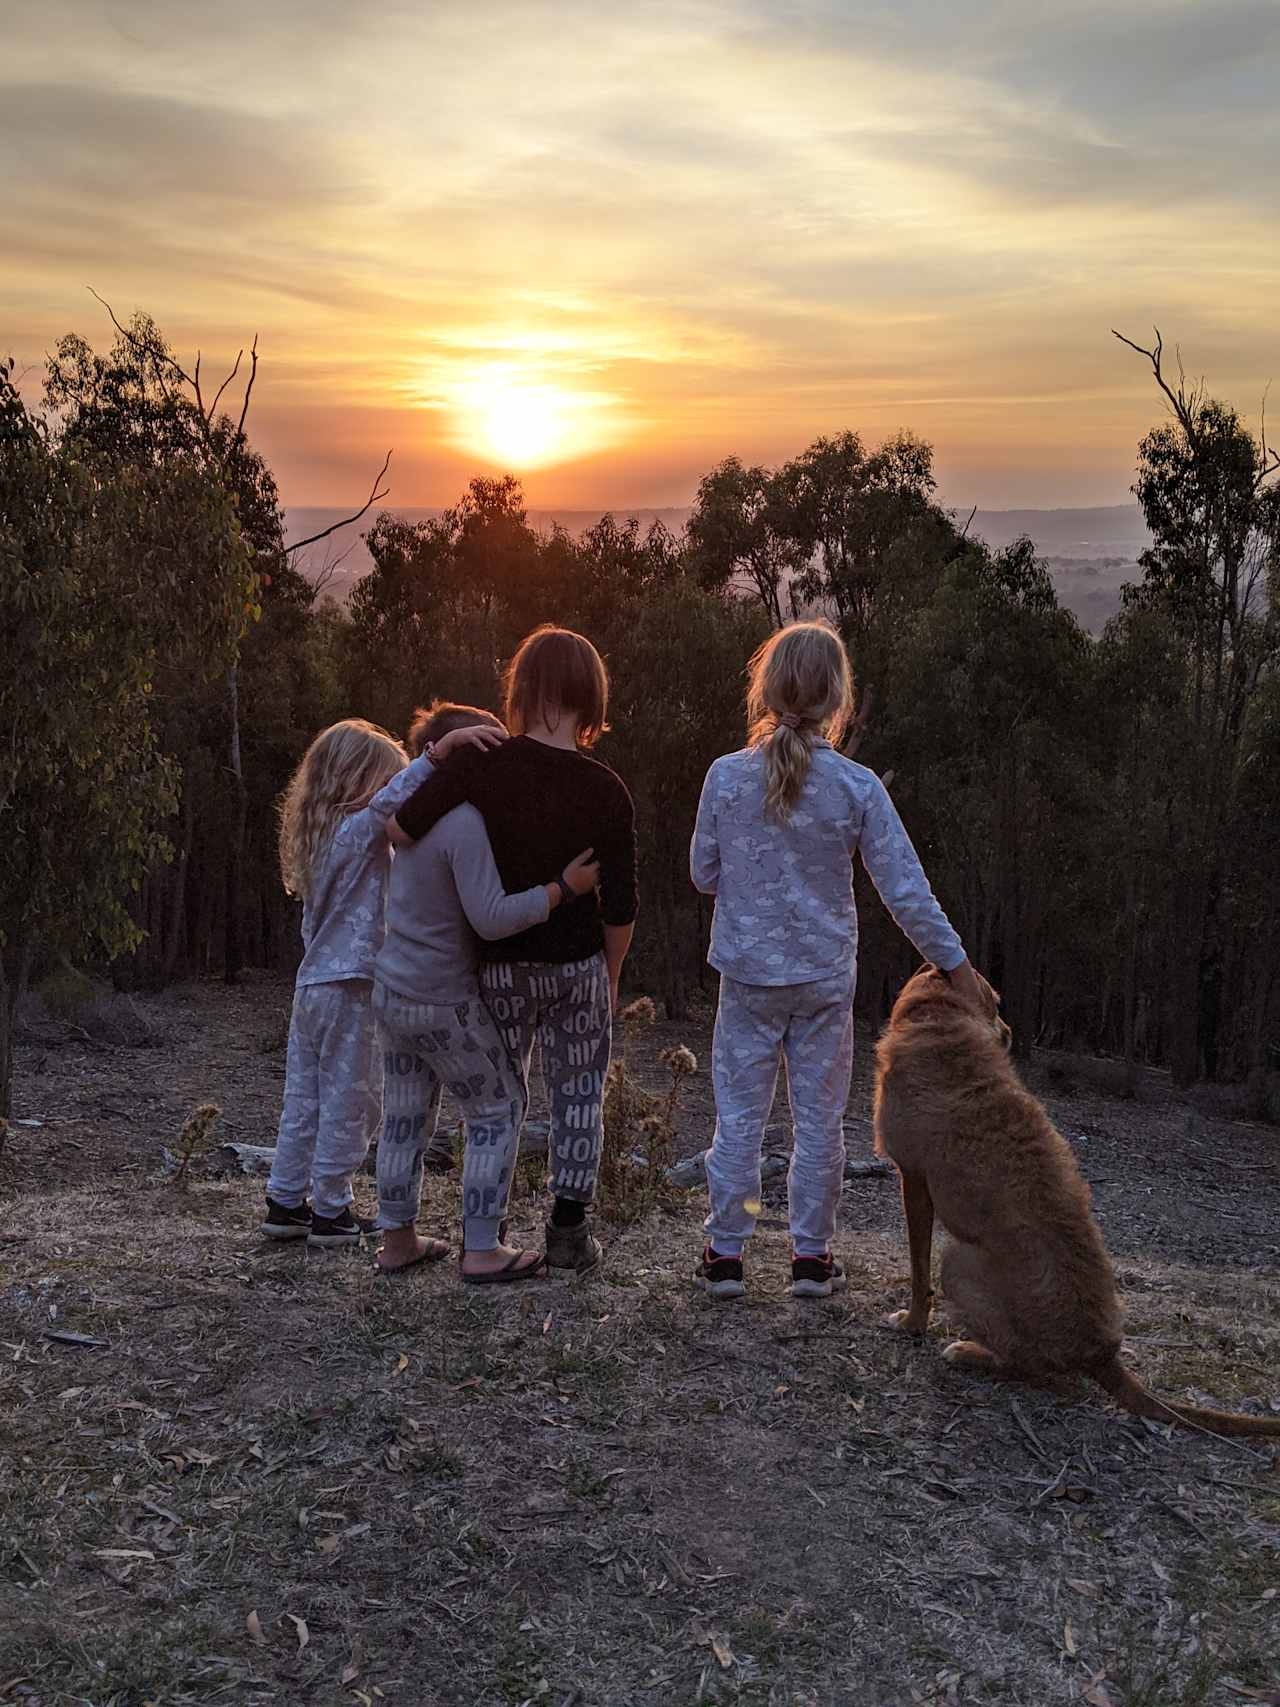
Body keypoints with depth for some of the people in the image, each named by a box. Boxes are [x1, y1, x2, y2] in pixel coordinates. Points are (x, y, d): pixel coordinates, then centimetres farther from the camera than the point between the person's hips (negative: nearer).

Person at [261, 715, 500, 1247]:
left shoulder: (322, 834, 13)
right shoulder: (358, 828, -13)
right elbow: (393, 796, -30)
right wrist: (441, 748, -39)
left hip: (311, 984, 9)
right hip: (350, 988, -9)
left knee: (304, 1098, 14)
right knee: (350, 1103, 1)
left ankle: (285, 1203, 21)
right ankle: (330, 1213, 7)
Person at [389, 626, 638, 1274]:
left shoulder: (480, 767, -15)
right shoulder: (606, 790, -12)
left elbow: (399, 829, -19)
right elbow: (619, 907, -8)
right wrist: (611, 976, 8)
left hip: (498, 963, 1)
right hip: (576, 964, -1)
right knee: (577, 1093, 15)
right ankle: (569, 1231, 18)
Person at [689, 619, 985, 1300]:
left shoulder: (727, 776, -9)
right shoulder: (856, 786, -11)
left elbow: (703, 874, 1)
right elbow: (906, 891, -9)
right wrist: (956, 965, -1)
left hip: (748, 974, 0)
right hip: (825, 977, 0)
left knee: (738, 1117, 10)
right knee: (820, 1118, 12)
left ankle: (724, 1253, 18)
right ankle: (812, 1256, 21)